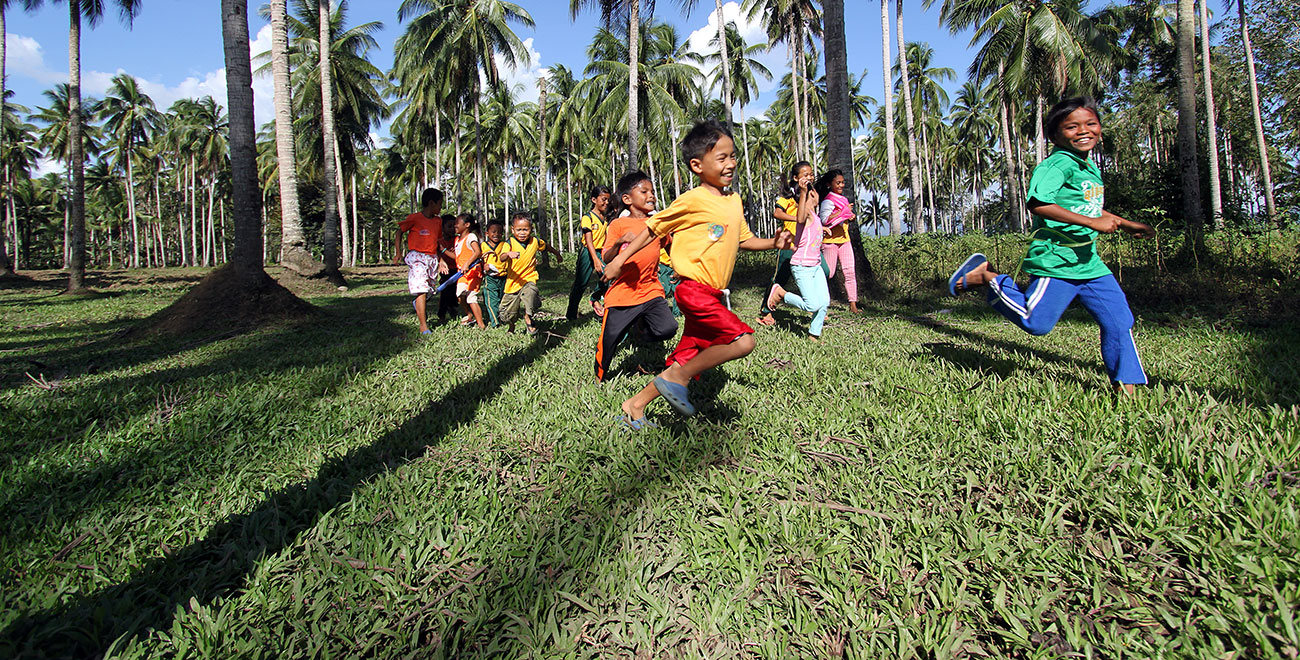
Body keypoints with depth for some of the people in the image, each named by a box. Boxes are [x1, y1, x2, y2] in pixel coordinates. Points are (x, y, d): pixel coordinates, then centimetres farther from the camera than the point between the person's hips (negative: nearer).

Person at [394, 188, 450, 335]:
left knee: (429, 291, 8)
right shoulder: (414, 218, -4)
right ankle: (423, 327, -14)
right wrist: (398, 253, -2)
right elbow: (399, 233, 4)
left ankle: (417, 304, 45)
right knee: (422, 290, -15)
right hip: (417, 258, -6)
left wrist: (440, 260, 16)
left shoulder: (438, 221, 14)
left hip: (432, 259, 6)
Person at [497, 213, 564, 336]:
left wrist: (557, 254, 35)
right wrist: (509, 254, -55)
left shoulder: (535, 241, -3)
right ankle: (511, 328, 44)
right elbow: (501, 258, -33)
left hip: (529, 279, 1)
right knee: (509, 316, 9)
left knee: (530, 293, -33)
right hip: (513, 281, -1)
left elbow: (546, 246, 20)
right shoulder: (509, 243, -14)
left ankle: (528, 317, -4)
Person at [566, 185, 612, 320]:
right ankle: (571, 313, 14)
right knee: (581, 284, 0)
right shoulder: (588, 218, -10)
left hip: (600, 252, 5)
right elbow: (588, 241, -18)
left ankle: (595, 299, 15)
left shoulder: (606, 219, 9)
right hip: (588, 253, -5)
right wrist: (596, 260, -27)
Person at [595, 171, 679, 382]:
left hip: (651, 291, 3)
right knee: (609, 340, 2)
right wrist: (619, 242, -28)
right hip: (622, 293, -3)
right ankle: (599, 378, 29)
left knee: (667, 328, -19)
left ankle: (643, 325, 15)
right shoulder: (619, 225, -3)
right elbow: (606, 258, -11)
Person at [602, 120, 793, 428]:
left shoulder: (734, 200, 14)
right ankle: (674, 378, -8)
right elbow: (653, 228, -2)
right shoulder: (692, 200, -9)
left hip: (710, 295, 8)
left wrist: (773, 242, 6)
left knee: (687, 361, 10)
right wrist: (620, 260, 1)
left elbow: (744, 239, 25)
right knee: (743, 341, -20)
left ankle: (635, 405, 22)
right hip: (694, 289, -8)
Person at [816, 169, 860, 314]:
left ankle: (853, 304, 0)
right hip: (830, 240, -7)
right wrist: (843, 210, -20)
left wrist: (850, 217, 3)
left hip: (844, 239, 7)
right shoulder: (828, 201, -11)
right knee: (828, 272, -4)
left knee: (850, 271, -1)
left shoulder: (842, 198, 16)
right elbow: (825, 220, -25)